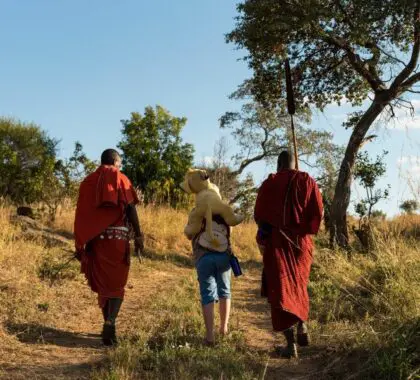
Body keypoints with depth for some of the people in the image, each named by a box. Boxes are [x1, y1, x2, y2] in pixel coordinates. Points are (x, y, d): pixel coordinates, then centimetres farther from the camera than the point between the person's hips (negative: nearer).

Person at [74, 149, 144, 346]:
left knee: (102, 282, 15)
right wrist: (138, 237, -1)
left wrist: (80, 244, 10)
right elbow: (131, 209, -6)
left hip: (95, 238, 3)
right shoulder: (121, 179, 2)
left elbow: (81, 214, 6)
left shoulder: (88, 181, 10)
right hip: (118, 236, -3)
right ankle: (110, 322, -18)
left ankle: (108, 324, 21)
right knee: (116, 284, 2)